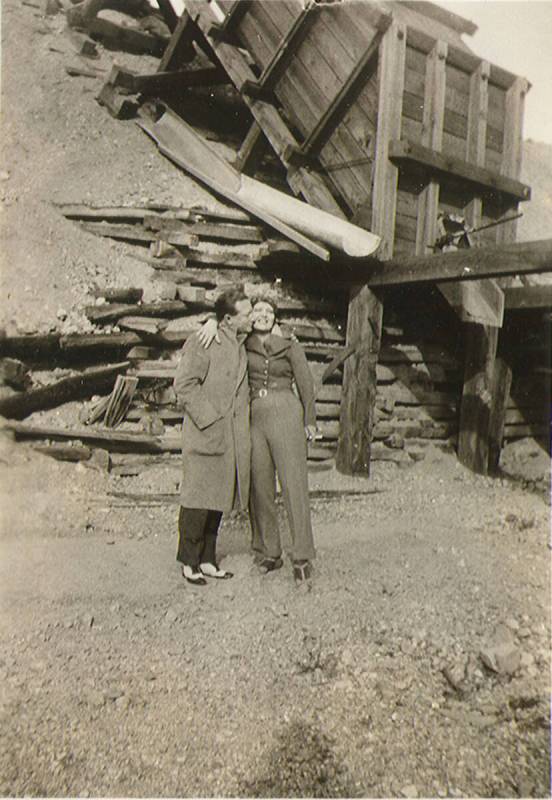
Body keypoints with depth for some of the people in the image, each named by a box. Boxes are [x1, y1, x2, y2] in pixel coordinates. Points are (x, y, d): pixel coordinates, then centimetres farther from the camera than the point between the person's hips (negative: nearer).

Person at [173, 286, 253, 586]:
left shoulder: (241, 345, 15)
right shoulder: (202, 343, -10)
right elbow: (184, 384, -14)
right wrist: (209, 418, -16)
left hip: (232, 437, 8)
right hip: (205, 433, -7)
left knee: (218, 498, 12)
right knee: (198, 498, -1)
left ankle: (207, 560, 23)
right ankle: (189, 561, 12)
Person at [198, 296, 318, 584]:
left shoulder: (290, 347, 9)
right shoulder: (243, 346, 11)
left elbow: (305, 383, 10)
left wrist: (310, 421, 5)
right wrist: (212, 322, -10)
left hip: (286, 413, -2)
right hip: (254, 418, 2)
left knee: (294, 484, -5)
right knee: (259, 487, 3)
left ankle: (303, 557, -1)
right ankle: (269, 554, 15)